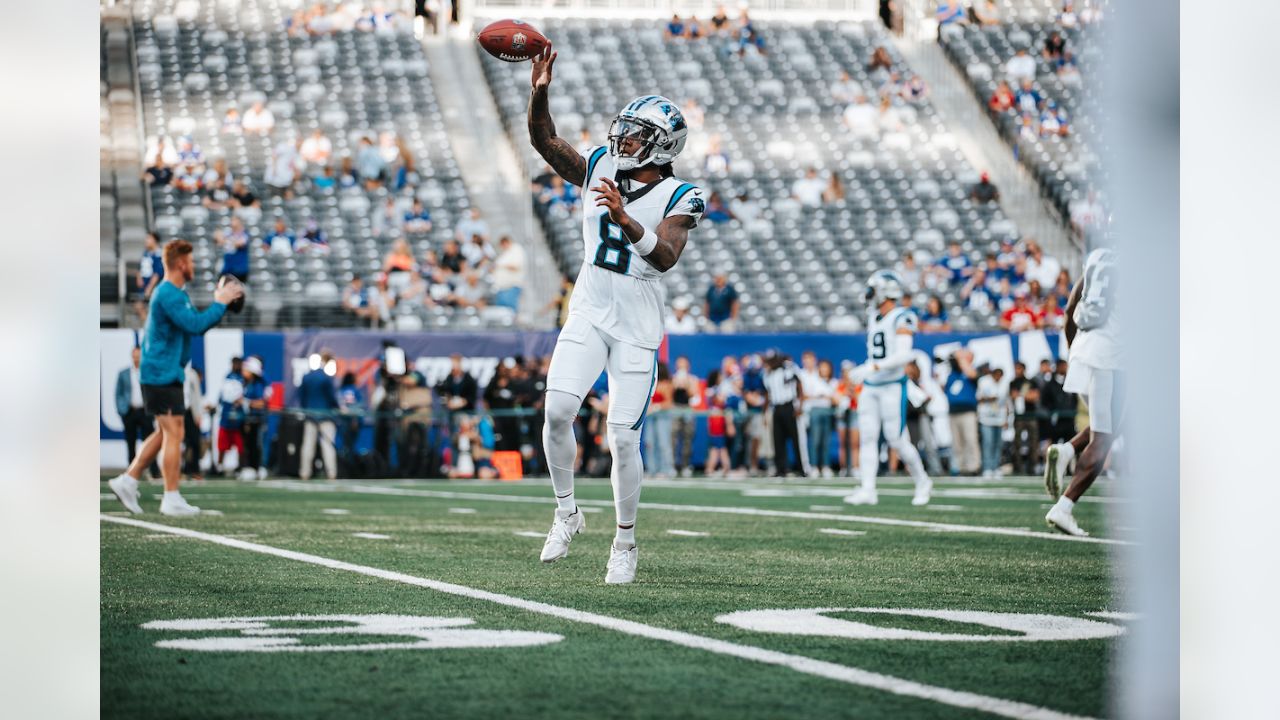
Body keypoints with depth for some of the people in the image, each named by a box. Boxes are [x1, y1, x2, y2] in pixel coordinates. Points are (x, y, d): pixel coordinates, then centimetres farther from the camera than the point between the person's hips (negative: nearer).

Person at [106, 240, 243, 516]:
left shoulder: (174, 293, 17)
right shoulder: (168, 294, -17)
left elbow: (195, 325, 21)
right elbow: (194, 325, -27)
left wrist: (220, 302, 9)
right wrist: (220, 303, -17)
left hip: (162, 373, 11)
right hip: (162, 375, -11)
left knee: (166, 433, 16)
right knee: (174, 433, -8)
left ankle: (128, 480, 16)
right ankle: (171, 499, -5)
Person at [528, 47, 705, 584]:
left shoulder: (678, 198, -5)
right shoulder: (600, 171, 7)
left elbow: (665, 258, -21)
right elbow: (544, 140, -3)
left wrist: (626, 220, -36)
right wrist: (539, 93, -19)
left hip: (638, 327, -3)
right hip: (589, 314, 3)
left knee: (623, 438, -6)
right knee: (558, 408, -18)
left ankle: (625, 541, 12)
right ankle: (566, 512, 2)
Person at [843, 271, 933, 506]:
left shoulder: (901, 319, -12)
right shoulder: (873, 317, 13)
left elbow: (903, 355, -22)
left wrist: (872, 368, -27)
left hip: (892, 386, -7)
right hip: (870, 388, 7)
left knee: (896, 439, -5)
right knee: (867, 437, 0)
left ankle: (922, 482, 13)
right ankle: (868, 490, -1)